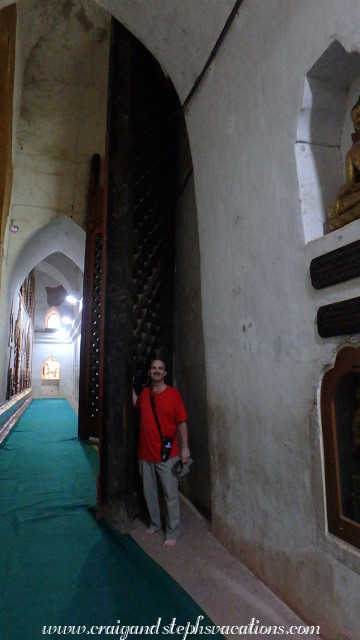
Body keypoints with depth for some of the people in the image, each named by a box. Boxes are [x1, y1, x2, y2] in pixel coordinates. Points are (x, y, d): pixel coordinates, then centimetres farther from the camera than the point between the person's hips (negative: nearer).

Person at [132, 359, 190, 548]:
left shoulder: (173, 395, -10)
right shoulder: (145, 393, 3)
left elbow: (182, 423, -7)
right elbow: (136, 405, 27)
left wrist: (185, 448, -9)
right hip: (145, 453, 5)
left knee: (170, 495, 4)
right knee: (149, 492, 18)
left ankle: (172, 533, 19)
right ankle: (154, 524, 38)